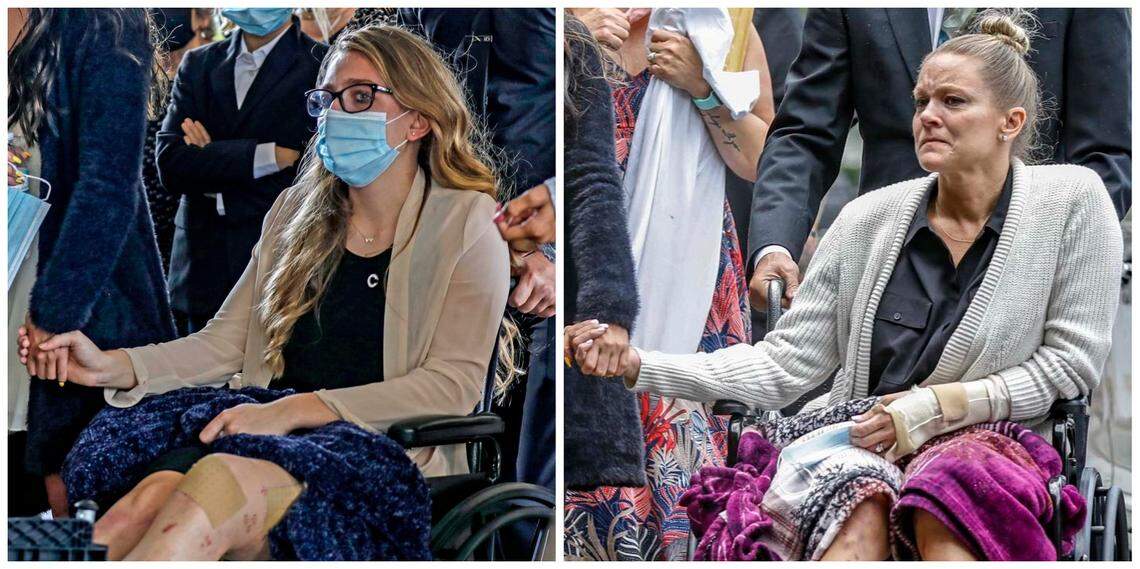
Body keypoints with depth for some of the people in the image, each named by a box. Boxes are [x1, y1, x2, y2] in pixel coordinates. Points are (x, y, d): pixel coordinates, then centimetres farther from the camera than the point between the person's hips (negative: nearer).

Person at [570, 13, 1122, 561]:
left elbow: (1071, 361, 2)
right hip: (858, 440, 2)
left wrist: (940, 404, -10)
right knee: (858, 505, -36)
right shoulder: (869, 218, 5)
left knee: (952, 490, -39)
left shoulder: (1071, 200, 0)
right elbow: (784, 364, 4)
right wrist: (638, 366, -7)